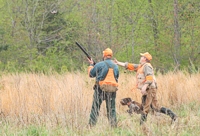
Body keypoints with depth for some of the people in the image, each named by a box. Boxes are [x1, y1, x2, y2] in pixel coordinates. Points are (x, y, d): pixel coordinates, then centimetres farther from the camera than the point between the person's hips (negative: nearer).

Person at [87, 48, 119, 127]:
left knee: (95, 108, 1)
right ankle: (114, 125, 6)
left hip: (101, 89, -4)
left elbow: (91, 74, 3)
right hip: (112, 89, 4)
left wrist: (91, 65, 20)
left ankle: (91, 125, -3)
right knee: (111, 109, 10)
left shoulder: (100, 65, -8)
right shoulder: (115, 66, 7)